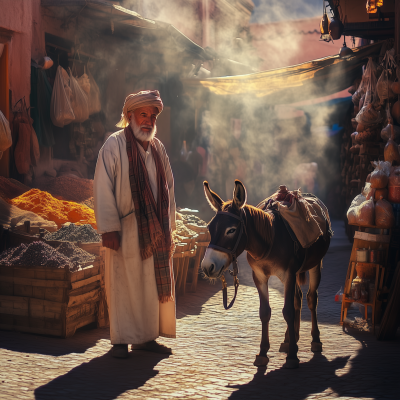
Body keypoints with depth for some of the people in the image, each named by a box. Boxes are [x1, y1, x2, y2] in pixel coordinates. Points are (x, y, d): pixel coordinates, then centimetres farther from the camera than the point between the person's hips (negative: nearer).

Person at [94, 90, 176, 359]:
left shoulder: (158, 148, 12)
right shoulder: (114, 146, -5)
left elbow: (168, 188, 15)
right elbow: (103, 188, -9)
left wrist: (168, 227, 9)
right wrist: (108, 228, -15)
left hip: (154, 231, 5)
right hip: (125, 230, -5)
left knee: (154, 283, 7)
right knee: (124, 283, -1)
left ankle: (146, 337, 18)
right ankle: (121, 339, 9)